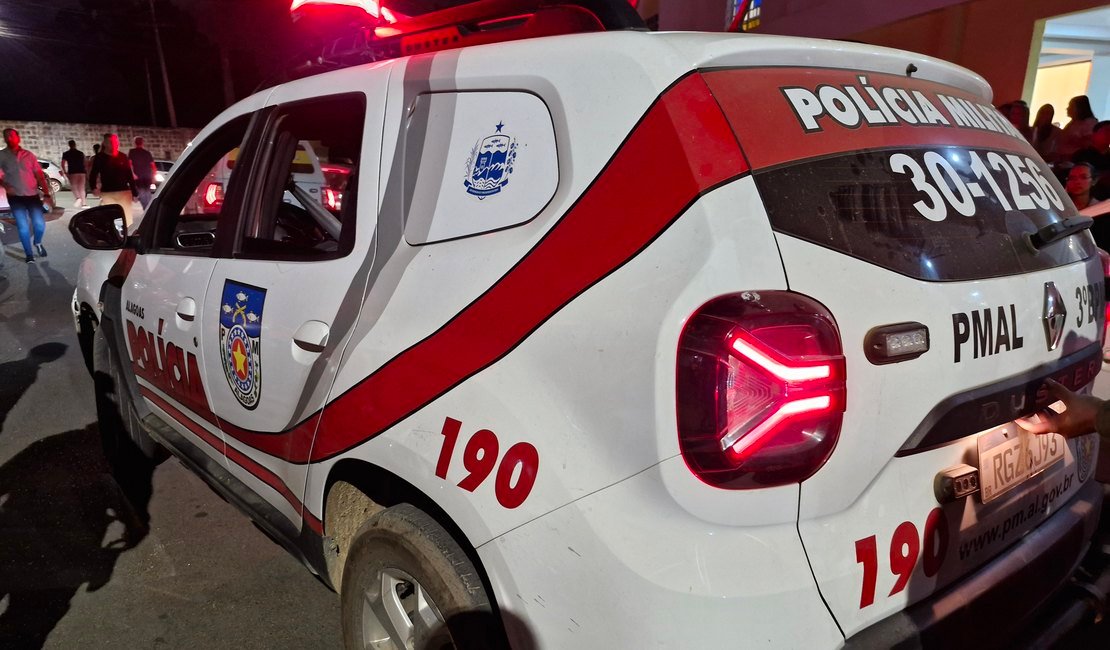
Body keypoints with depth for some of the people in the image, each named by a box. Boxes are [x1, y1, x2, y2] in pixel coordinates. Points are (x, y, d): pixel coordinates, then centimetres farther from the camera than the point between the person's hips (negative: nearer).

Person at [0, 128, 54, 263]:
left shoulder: (29, 155, 6)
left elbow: (40, 175, 5)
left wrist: (47, 194, -1)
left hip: (33, 195, 1)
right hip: (15, 197, -1)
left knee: (40, 224, -4)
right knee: (23, 227, -1)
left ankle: (38, 243, 28)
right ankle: (29, 254, 11)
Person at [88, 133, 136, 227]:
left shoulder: (123, 156, 8)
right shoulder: (99, 157, 1)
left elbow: (129, 175, 10)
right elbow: (93, 174, 0)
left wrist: (134, 193, 7)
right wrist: (94, 187, -19)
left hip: (124, 192, 3)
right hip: (107, 194, -2)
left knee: (125, 220, 7)